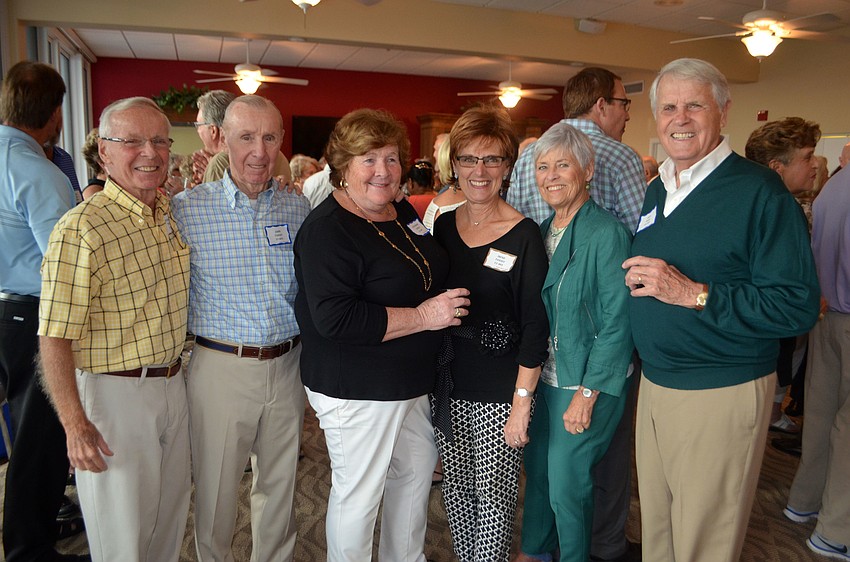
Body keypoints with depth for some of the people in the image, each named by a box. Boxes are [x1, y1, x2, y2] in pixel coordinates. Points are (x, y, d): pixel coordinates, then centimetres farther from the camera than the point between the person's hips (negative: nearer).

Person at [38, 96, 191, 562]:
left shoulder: (175, 213, 4)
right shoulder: (82, 228, -20)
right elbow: (55, 337, -20)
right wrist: (75, 424, -21)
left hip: (173, 383, 7)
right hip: (114, 392, -7)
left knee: (171, 513, 23)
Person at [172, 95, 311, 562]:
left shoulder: (298, 208, 3)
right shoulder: (186, 208, -8)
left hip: (287, 365, 4)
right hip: (221, 365, -3)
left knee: (279, 485, 19)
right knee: (215, 491, 12)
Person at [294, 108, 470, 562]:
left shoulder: (403, 211, 6)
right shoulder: (326, 230, -19)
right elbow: (334, 319, -29)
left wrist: (446, 304, 5)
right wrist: (422, 317, -25)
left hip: (411, 380, 9)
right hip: (357, 390, -9)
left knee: (417, 469, 22)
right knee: (358, 493, 6)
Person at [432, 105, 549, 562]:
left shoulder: (524, 236, -11)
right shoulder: (442, 225, 4)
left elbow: (535, 326, -11)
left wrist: (522, 401, -13)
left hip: (499, 392, -4)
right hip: (448, 386, 5)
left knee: (494, 496, 6)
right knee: (456, 489, 17)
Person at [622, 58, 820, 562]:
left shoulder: (760, 191, -14)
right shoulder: (657, 189, 10)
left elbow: (799, 306, -20)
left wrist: (693, 294, -26)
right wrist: (639, 278, 4)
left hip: (722, 396, -6)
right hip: (654, 385, 7)